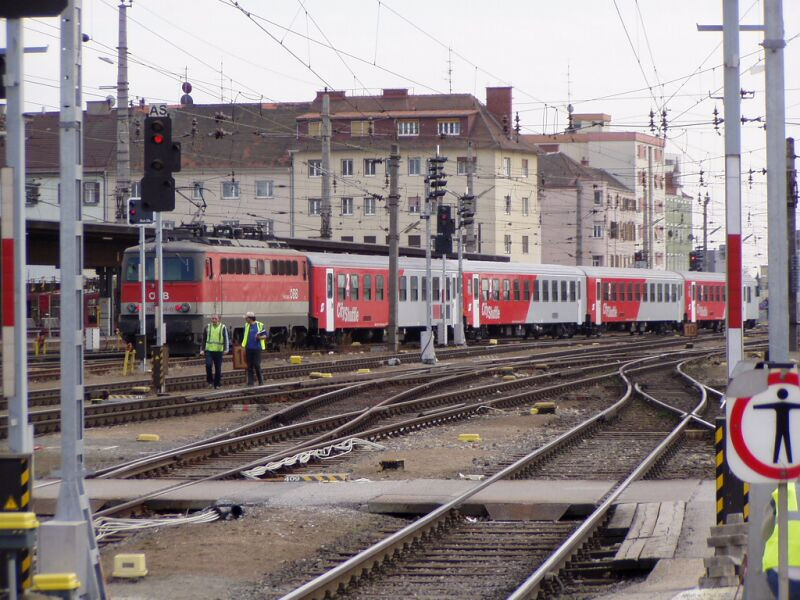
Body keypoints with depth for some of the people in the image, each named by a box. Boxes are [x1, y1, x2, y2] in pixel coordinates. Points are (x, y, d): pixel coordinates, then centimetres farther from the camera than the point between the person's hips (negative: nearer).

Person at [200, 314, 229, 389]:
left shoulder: (223, 327, 2)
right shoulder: (208, 327, 8)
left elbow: (226, 339, -3)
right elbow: (204, 339, 14)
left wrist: (226, 349, -16)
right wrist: (202, 349, 9)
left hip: (219, 351, -1)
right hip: (209, 350, 1)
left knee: (218, 369, 4)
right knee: (208, 365, -19)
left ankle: (217, 384, 14)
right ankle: (210, 381, -4)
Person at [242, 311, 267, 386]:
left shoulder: (260, 325, -2)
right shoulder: (246, 325, 11)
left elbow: (265, 336, 2)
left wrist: (260, 337, -19)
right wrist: (244, 347, 15)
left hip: (257, 348, -4)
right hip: (249, 348, 4)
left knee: (257, 365, -6)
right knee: (249, 366, 3)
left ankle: (261, 381, 8)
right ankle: (250, 382, 7)